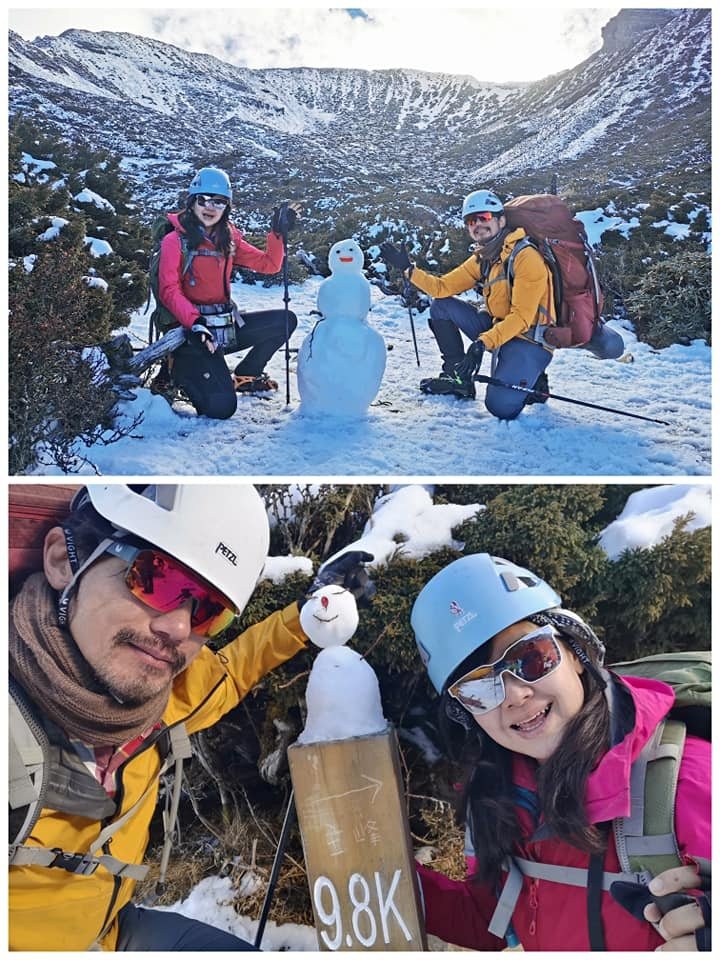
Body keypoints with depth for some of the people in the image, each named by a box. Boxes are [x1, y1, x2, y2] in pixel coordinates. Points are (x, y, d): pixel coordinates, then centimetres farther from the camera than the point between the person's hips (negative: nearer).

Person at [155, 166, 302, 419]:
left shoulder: (228, 239, 12)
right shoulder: (175, 240, -5)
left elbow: (269, 264, 12)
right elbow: (169, 291, -15)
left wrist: (278, 233, -4)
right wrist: (195, 324, -29)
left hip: (227, 325, 7)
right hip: (192, 329, -7)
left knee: (285, 320, -3)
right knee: (221, 407, -23)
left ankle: (245, 376, 13)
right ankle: (179, 369, 9)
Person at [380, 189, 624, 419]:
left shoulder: (526, 257, -16)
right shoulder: (481, 259, 10)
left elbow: (521, 317, -22)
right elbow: (443, 287, 6)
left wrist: (482, 343, -33)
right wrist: (409, 269, -3)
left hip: (529, 339, -8)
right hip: (496, 327, 8)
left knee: (501, 407, -29)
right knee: (442, 306, -1)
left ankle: (532, 382, 6)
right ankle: (458, 377, 5)